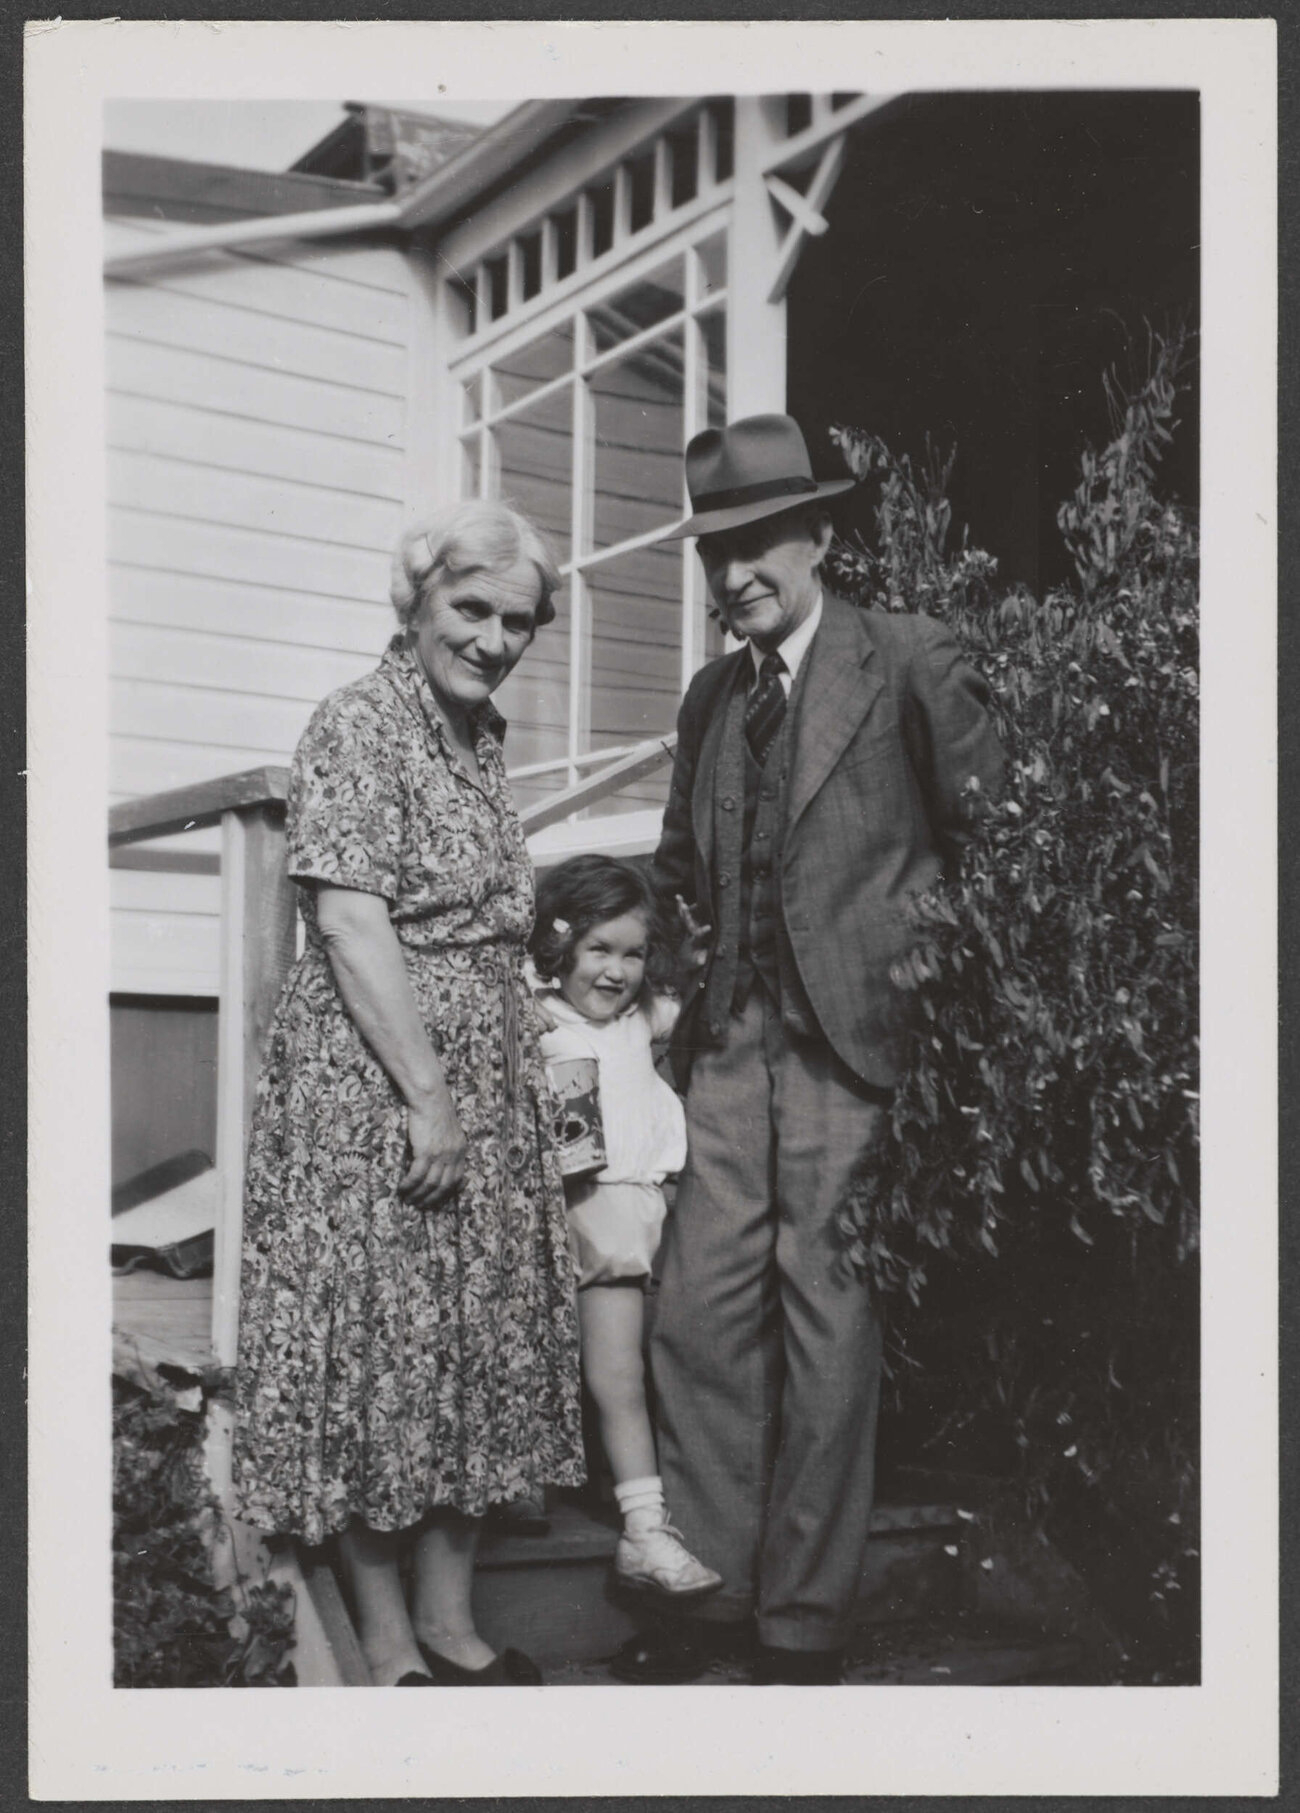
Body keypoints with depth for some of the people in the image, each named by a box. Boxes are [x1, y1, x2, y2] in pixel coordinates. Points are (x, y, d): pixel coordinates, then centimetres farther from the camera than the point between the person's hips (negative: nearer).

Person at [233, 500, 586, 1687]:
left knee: (479, 1338, 12)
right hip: (374, 1086, -9)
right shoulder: (360, 724, -11)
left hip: (489, 1088, 9)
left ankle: (451, 1620, 25)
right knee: (382, 1342, 0)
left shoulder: (480, 734, 13)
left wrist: (516, 1082, 12)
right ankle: (390, 1647, 14)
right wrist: (427, 1095, -21)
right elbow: (350, 922, -19)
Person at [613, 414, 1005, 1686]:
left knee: (828, 1326, 0)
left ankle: (804, 1618, 14)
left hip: (853, 1047, -6)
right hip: (733, 1050, 6)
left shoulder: (908, 664, -3)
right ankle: (711, 1588, 19)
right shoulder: (710, 697, 16)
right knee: (697, 1317, 5)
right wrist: (691, 965, 14)